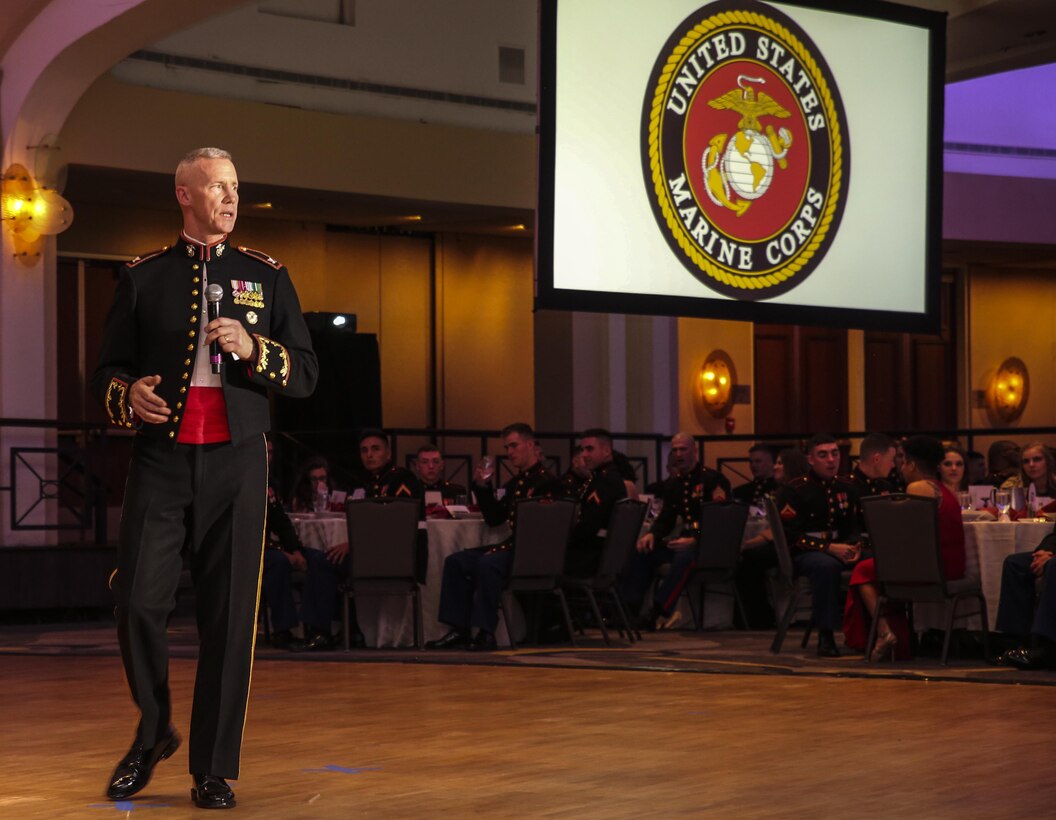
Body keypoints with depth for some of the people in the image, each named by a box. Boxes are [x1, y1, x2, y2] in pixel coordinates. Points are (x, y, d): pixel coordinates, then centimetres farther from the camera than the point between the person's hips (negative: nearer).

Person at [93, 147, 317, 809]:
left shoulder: (267, 275, 11)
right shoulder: (142, 276, 10)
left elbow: (306, 375, 9)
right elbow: (108, 368, 13)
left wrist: (254, 350, -10)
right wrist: (129, 395, -9)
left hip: (236, 462, 0)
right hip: (160, 460, 0)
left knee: (230, 617, -2)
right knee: (139, 603, -8)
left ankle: (214, 769, 7)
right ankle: (153, 734, 17)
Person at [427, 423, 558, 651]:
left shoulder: (546, 481, -8)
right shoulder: (514, 483, 20)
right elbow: (494, 518, 19)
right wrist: (482, 487, 9)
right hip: (514, 546, 9)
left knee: (487, 562, -33)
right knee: (455, 562, -2)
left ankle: (486, 632, -29)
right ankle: (459, 630, -7)